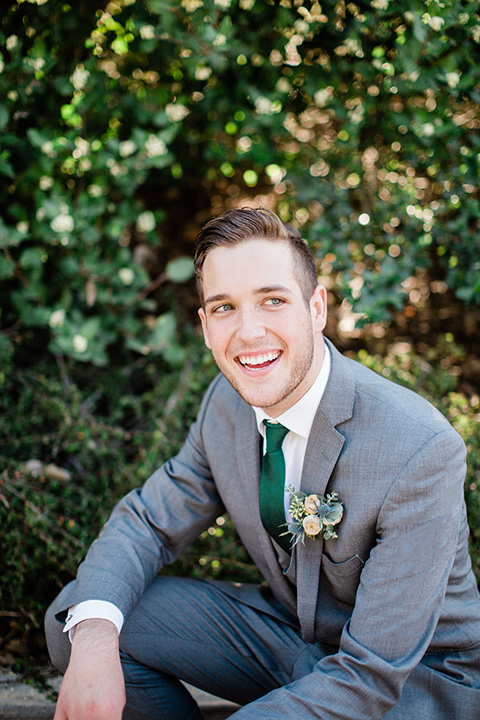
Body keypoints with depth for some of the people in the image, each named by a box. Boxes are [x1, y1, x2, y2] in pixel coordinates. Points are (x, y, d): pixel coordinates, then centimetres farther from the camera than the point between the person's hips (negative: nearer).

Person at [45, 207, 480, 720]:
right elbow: (149, 522, -3)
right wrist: (93, 637, -23)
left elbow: (374, 676, -27)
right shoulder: (226, 402, -10)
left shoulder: (423, 451, -30)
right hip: (288, 629, 5)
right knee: (74, 615, -8)